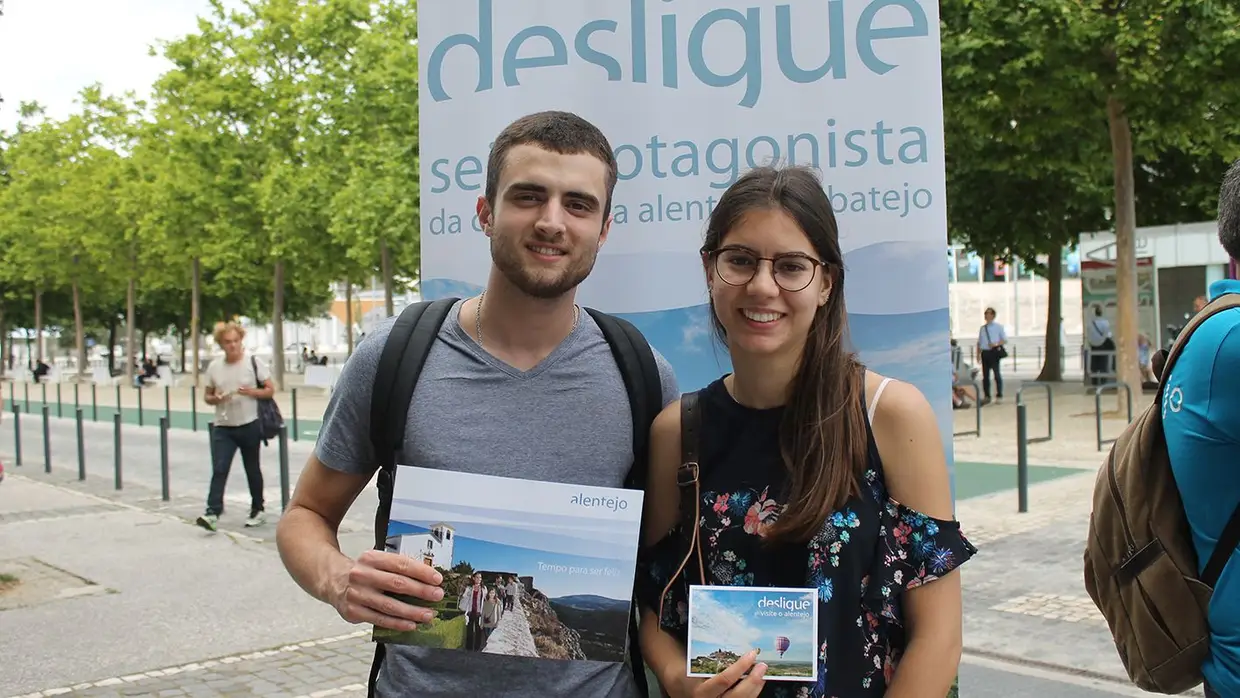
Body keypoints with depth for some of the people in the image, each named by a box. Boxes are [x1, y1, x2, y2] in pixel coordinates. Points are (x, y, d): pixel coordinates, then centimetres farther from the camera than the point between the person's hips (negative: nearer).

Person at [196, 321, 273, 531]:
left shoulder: (254, 362, -3)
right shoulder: (214, 366, 5)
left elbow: (270, 390, -2)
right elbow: (207, 395, 12)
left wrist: (252, 392, -19)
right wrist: (215, 399, -11)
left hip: (250, 426, -2)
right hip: (223, 427, 2)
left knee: (252, 470, 10)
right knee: (219, 470, -9)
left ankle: (258, 510, 24)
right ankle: (213, 513, -13)